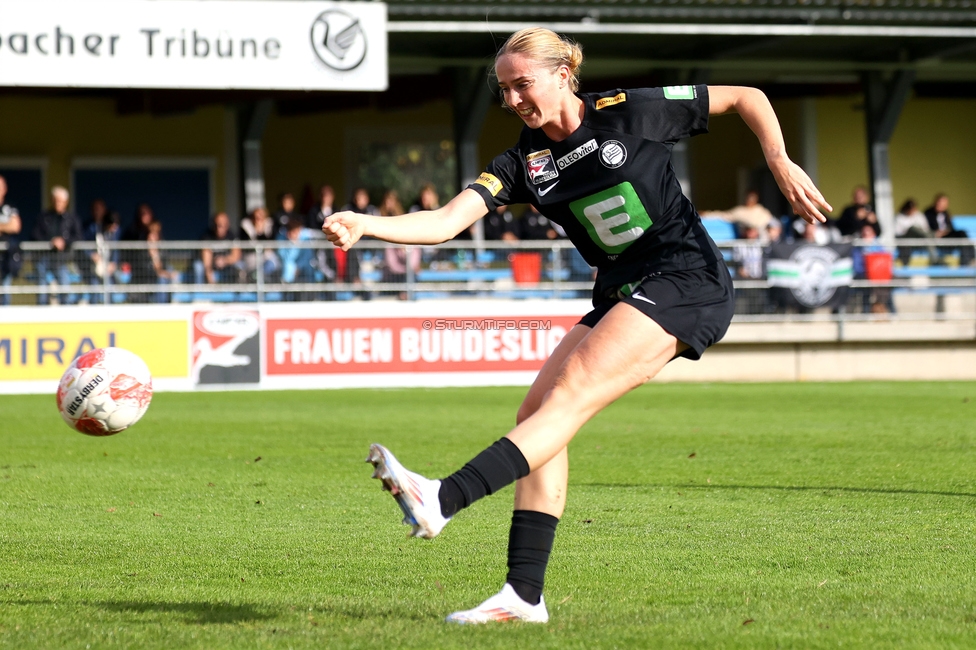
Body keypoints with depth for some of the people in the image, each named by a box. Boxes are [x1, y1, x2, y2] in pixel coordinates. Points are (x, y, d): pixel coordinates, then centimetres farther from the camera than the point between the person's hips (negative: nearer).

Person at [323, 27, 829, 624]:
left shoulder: (631, 112, -5)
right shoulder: (525, 163, 6)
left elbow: (745, 97, 6)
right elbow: (445, 222, -7)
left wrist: (780, 162, -6)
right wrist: (364, 225, -22)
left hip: (687, 282, -7)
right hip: (621, 294, 7)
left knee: (572, 392, -22)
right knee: (537, 415, -5)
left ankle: (441, 501, -37)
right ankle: (524, 596, -5)